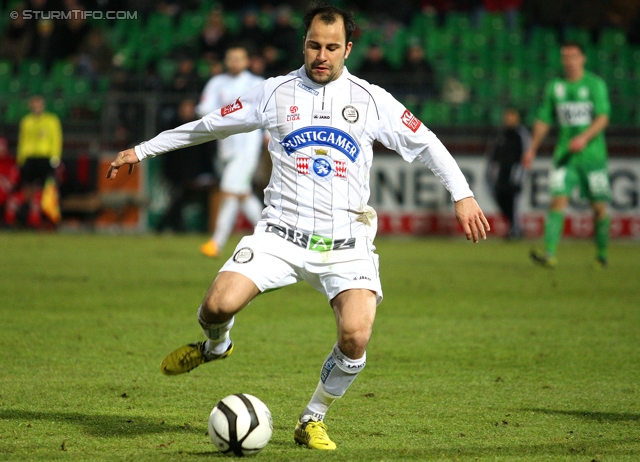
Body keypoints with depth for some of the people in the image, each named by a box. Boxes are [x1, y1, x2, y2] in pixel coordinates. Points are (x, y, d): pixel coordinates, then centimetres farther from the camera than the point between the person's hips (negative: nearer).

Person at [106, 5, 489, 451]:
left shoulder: (371, 100, 5)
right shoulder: (276, 93, 6)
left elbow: (426, 143, 12)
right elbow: (206, 126, 15)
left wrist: (463, 196, 4)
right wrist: (141, 150, 18)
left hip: (346, 243, 0)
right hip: (282, 233, 0)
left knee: (356, 337, -21)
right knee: (219, 304, -21)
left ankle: (313, 420, 6)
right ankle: (215, 345, 19)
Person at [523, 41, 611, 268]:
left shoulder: (595, 84, -2)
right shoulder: (555, 87, 9)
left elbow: (603, 117, -13)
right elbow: (544, 119, 18)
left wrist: (585, 137, -28)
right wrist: (533, 148, 14)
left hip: (592, 153, -2)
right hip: (565, 155, 2)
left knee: (599, 206, 1)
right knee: (558, 199, -14)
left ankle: (602, 255, 17)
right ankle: (550, 253, -23)